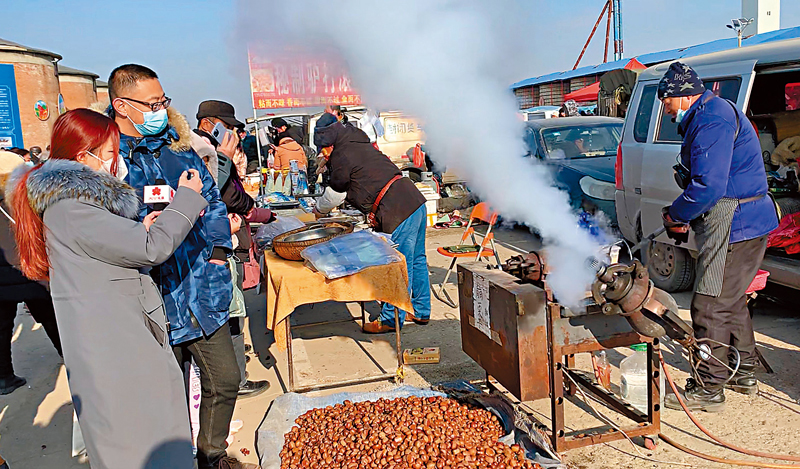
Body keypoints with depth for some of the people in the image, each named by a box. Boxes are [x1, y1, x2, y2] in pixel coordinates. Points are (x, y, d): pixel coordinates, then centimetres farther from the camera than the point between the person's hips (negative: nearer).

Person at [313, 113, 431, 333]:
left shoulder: (341, 156, -6)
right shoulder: (361, 144, 20)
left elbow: (337, 188, 8)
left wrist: (320, 211, 26)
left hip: (399, 212, -10)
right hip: (415, 200, 10)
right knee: (416, 260, 17)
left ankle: (391, 319, 9)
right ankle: (421, 312, 29)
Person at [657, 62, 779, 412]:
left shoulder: (712, 120, -18)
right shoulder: (707, 115, 18)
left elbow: (708, 186, -26)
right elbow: (706, 179, 22)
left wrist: (676, 215, -11)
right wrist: (683, 217, 10)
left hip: (735, 226, -11)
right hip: (746, 224, 11)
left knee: (710, 306, -6)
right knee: (730, 301, 21)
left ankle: (708, 391, 3)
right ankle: (744, 374, 34)